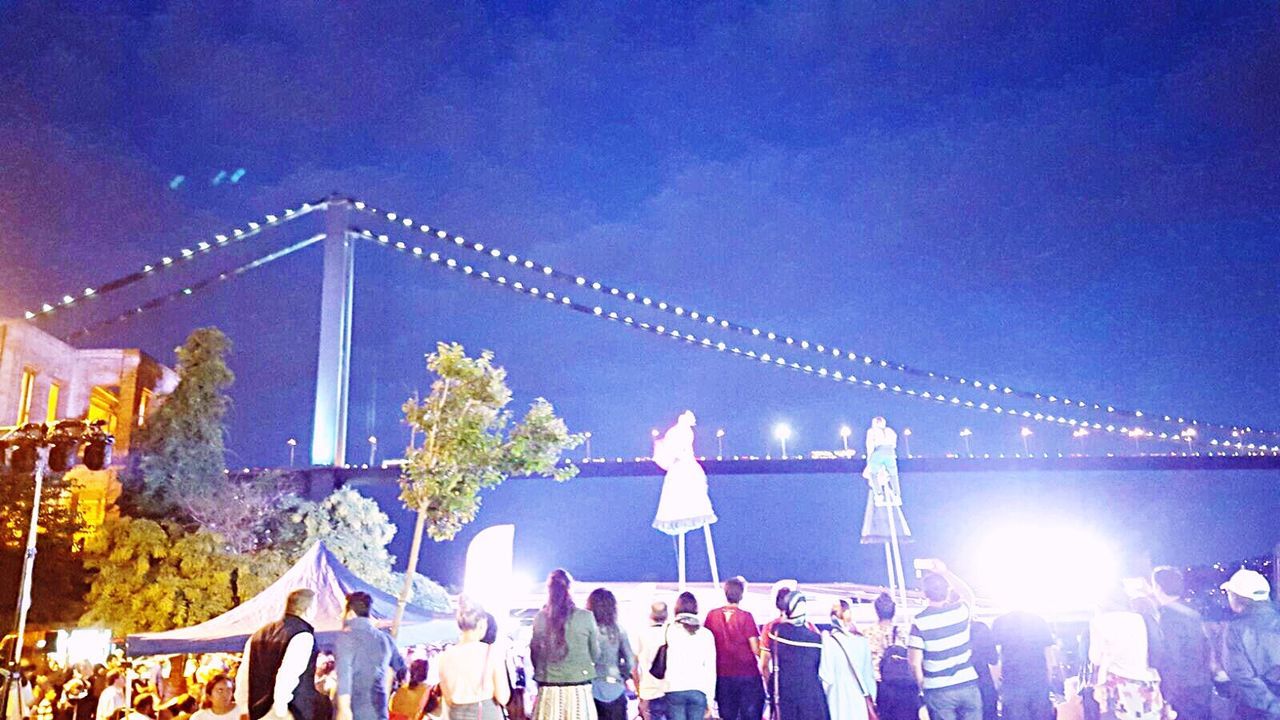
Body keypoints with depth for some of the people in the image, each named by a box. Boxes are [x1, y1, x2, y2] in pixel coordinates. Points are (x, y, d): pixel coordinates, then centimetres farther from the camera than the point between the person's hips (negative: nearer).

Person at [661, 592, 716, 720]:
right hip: (698, 691, 2)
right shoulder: (706, 634, 7)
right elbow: (711, 669, 8)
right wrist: (710, 698, 12)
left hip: (674, 690, -1)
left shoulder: (670, 630, 2)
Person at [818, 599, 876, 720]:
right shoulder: (862, 640, 3)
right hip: (860, 701, 3)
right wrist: (871, 697, 15)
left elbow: (826, 676, -9)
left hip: (839, 700, -3)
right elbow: (869, 673, 8)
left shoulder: (829, 640, -8)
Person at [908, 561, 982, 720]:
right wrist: (944, 571, 24)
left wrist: (922, 685, 5)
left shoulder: (920, 621, -11)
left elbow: (914, 661, -12)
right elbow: (968, 594, 24)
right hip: (968, 685, 3)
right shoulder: (961, 610, -2)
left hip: (938, 691, -2)